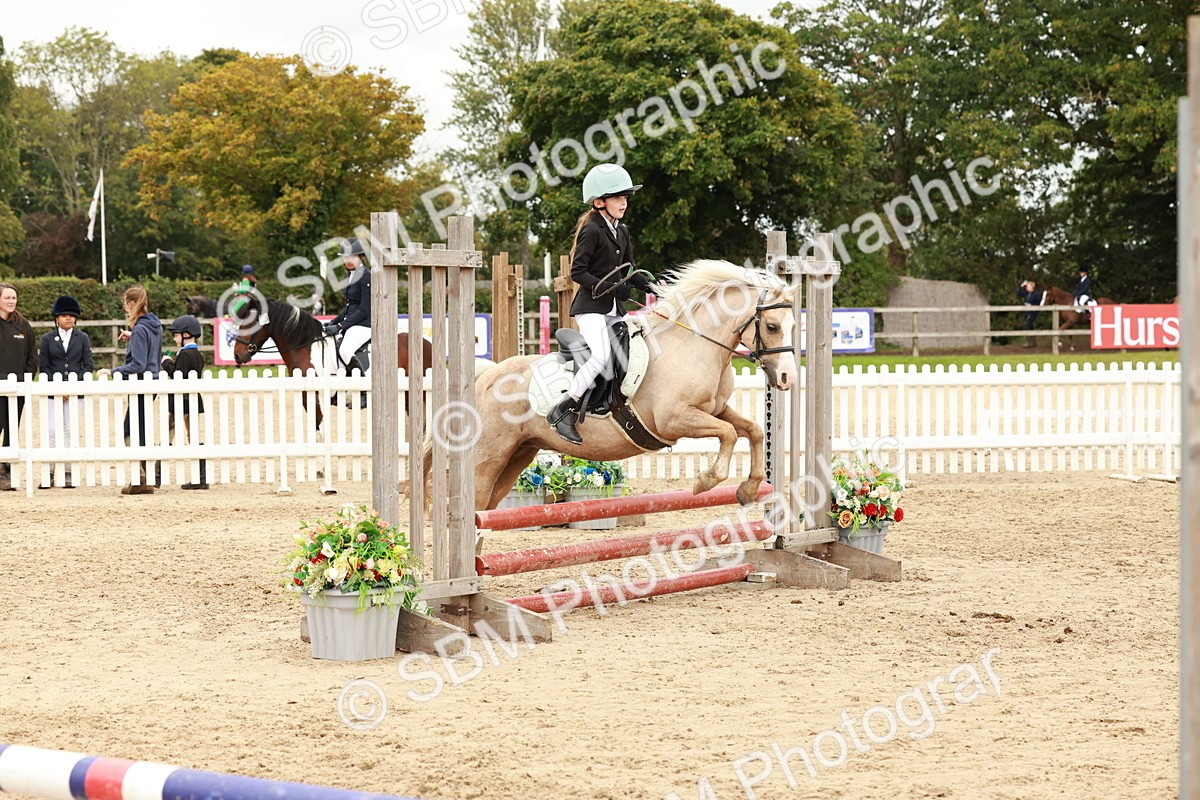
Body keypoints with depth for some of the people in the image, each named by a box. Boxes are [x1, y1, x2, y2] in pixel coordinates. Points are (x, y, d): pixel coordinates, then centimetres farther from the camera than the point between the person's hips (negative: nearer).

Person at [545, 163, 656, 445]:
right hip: (591, 307, -9)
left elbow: (629, 271, 22)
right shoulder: (592, 231, -9)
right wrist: (603, 287, -23)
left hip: (615, 308, 9)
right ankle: (562, 411, -21)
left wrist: (652, 286, 7)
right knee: (602, 355, -25)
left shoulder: (622, 232, 16)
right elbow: (577, 271, -13)